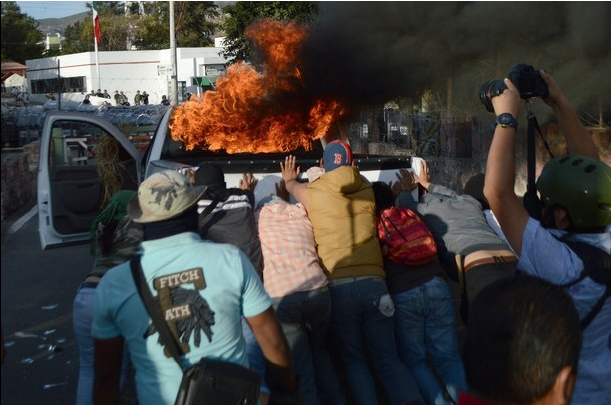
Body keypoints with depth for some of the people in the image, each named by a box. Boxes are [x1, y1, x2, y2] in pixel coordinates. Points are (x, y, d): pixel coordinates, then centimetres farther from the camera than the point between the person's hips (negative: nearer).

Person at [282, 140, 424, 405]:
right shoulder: (366, 189, 10)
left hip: (336, 287, -2)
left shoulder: (313, 193, 4)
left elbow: (293, 186, 28)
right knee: (388, 358, 9)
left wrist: (289, 180, 51)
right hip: (372, 283, 2)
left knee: (354, 362, 9)